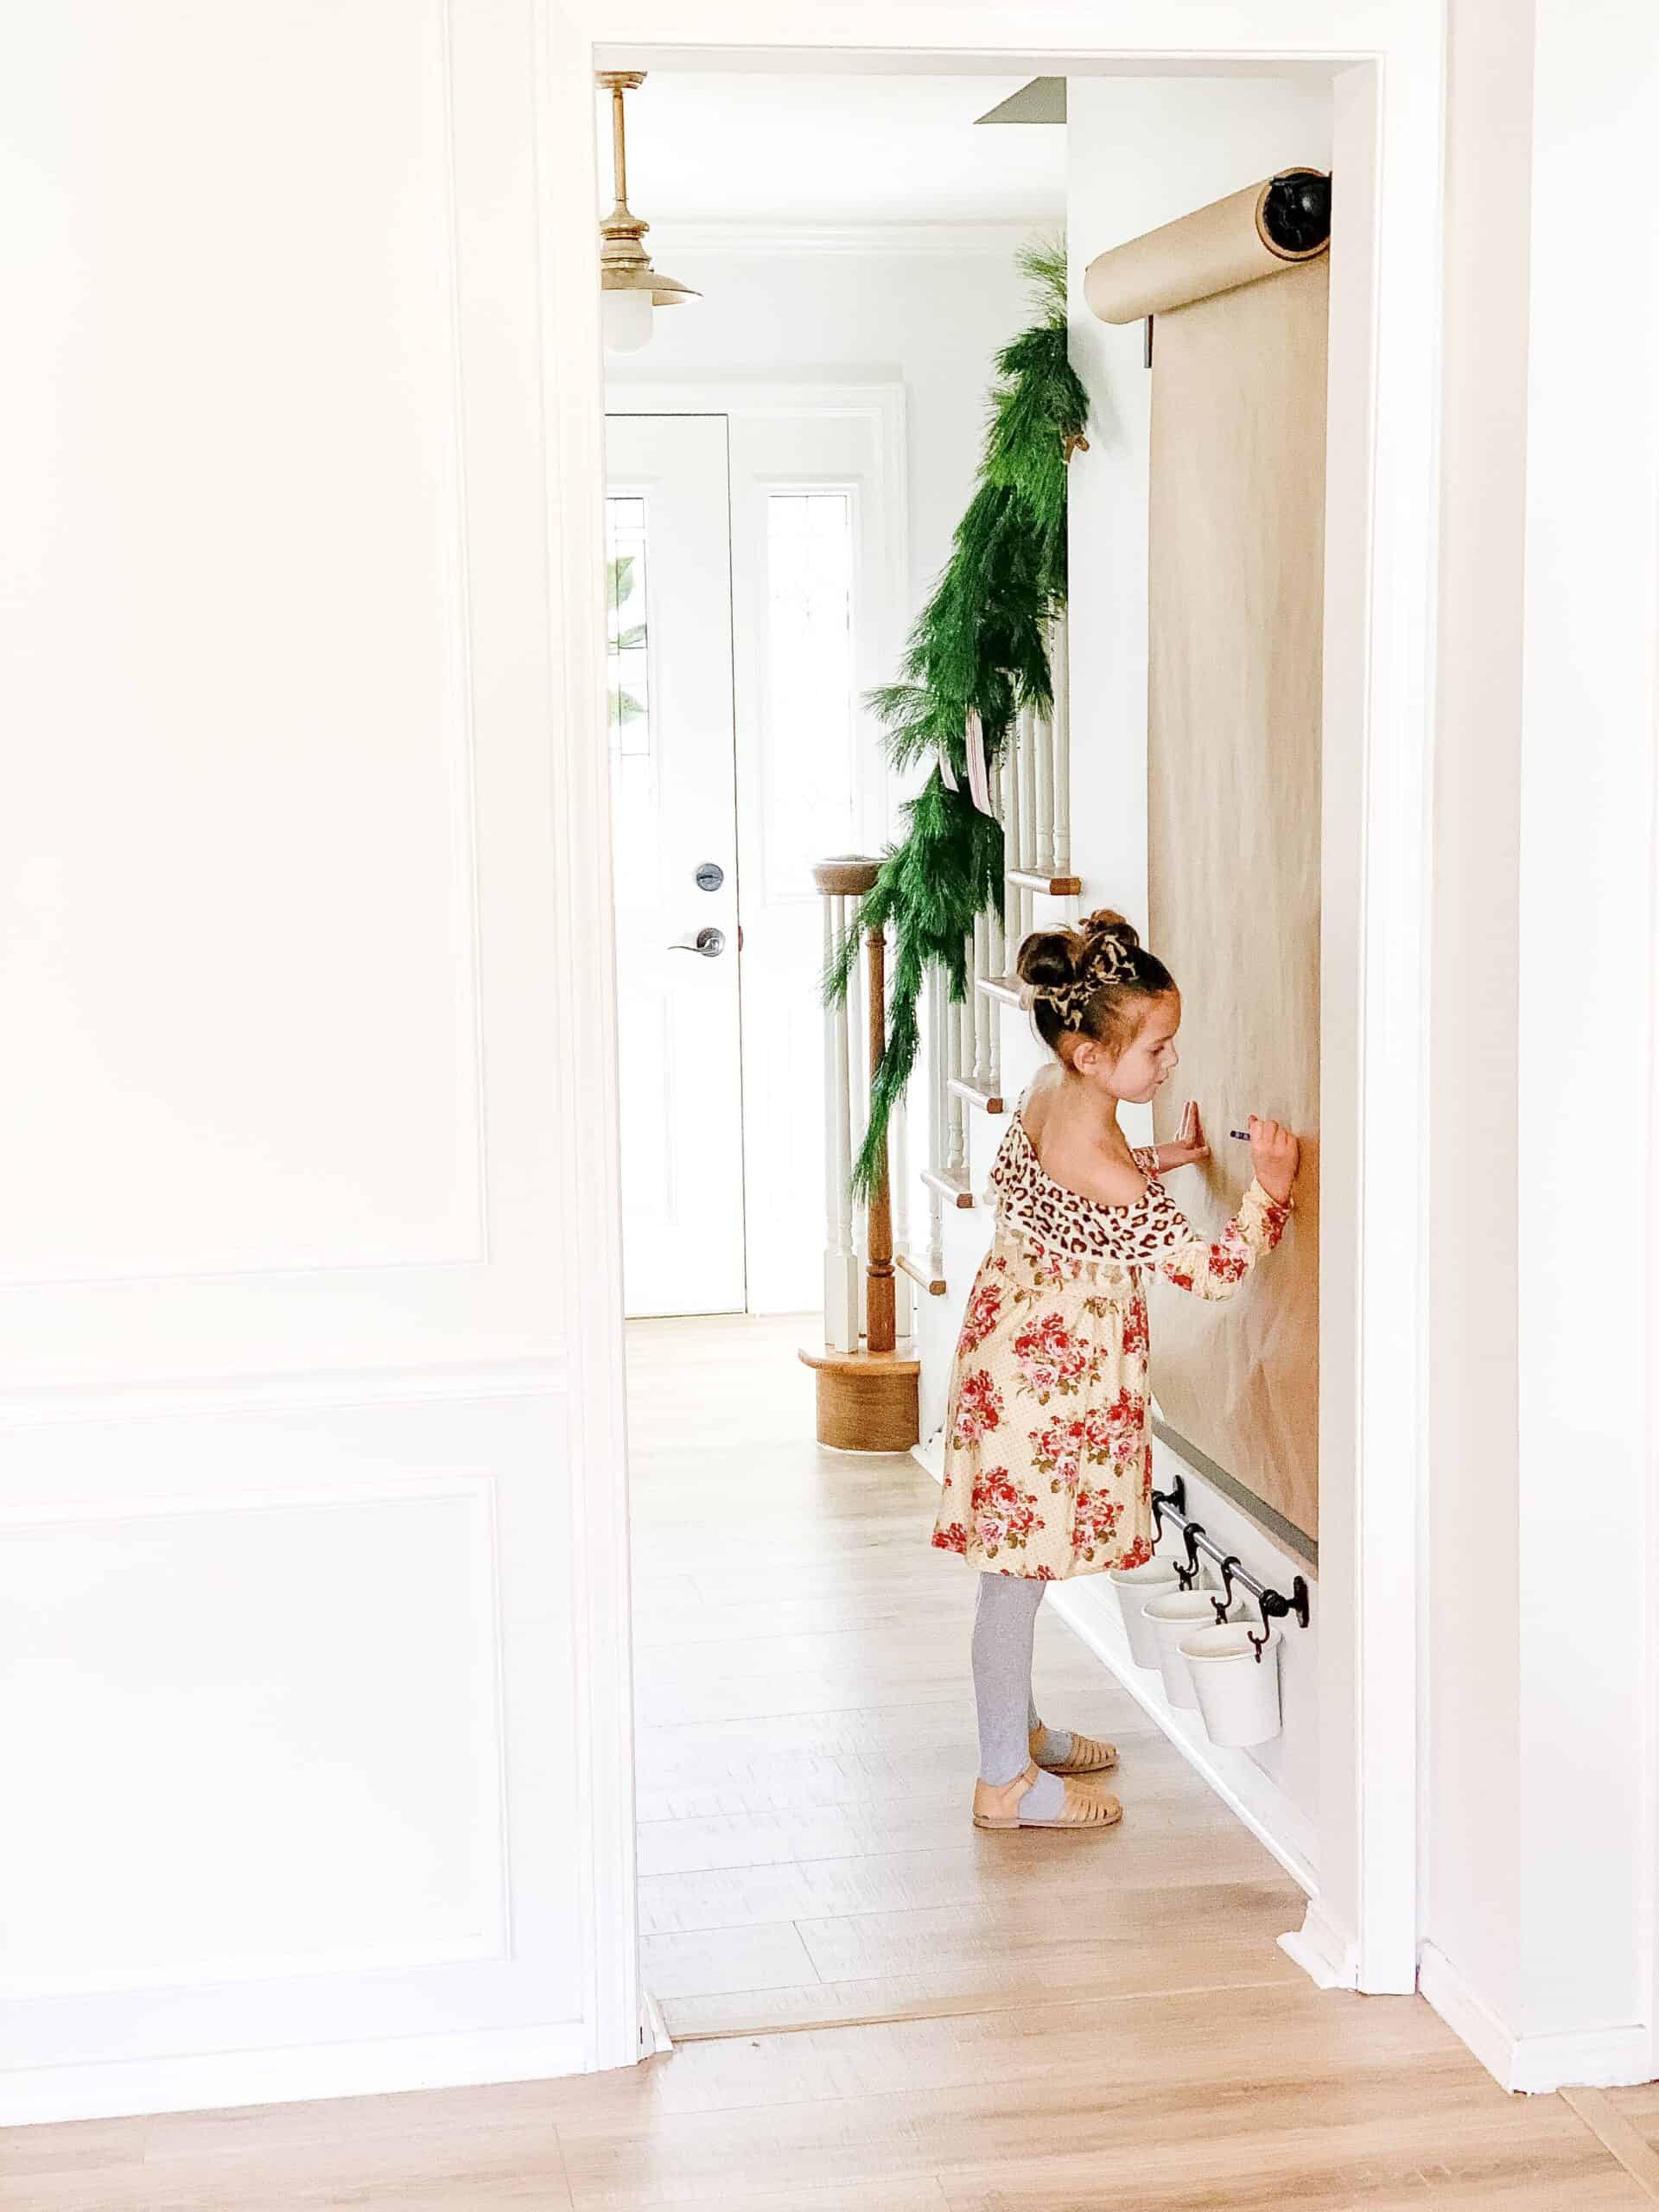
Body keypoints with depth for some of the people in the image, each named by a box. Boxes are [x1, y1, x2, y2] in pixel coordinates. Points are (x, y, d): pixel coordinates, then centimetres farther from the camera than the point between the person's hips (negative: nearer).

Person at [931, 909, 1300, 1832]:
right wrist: (1269, 1193, -22)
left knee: (1018, 1563, 21)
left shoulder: (1048, 1096, -3)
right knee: (1019, 1571, 2)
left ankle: (1018, 1729, 37)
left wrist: (1156, 1158, 13)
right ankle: (1006, 1781, 14)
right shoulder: (1099, 1173, -31)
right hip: (1049, 1380, -9)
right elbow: (1211, 1269, -24)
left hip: (1022, 1352, 10)